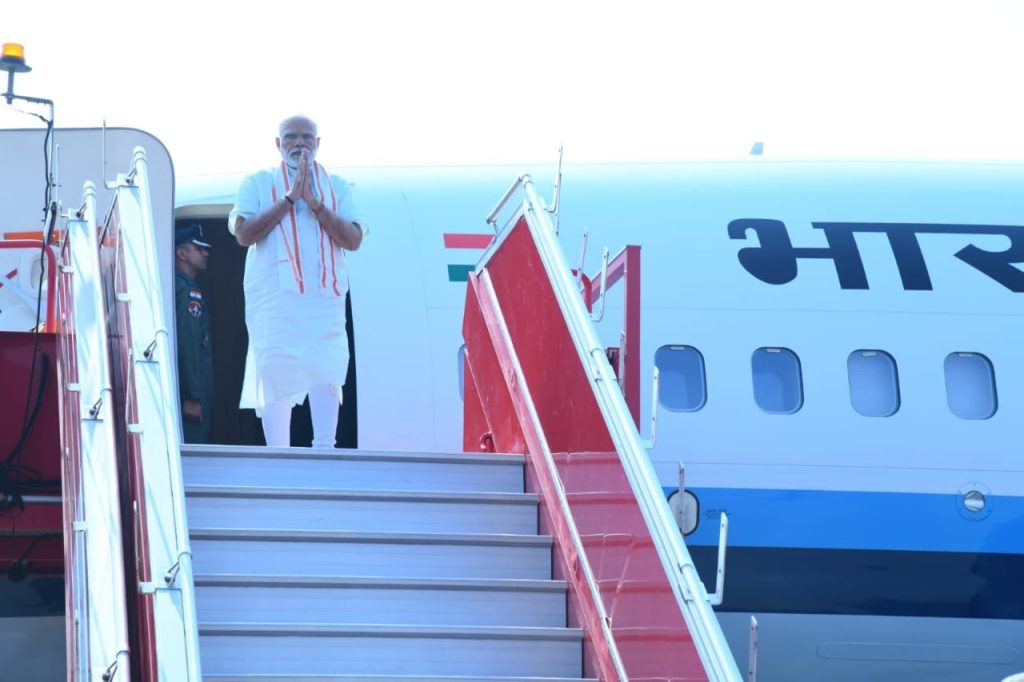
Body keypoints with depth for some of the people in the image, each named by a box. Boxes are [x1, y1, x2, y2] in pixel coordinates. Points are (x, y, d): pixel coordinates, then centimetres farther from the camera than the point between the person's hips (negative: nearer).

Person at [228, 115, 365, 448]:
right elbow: (244, 233, -3)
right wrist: (290, 199, -6)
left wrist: (315, 203, -7)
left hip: (324, 296, 1)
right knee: (276, 373, -7)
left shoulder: (336, 187, 18)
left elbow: (354, 239, 3)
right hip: (273, 294, -1)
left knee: (326, 372, -14)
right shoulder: (257, 184, 14)